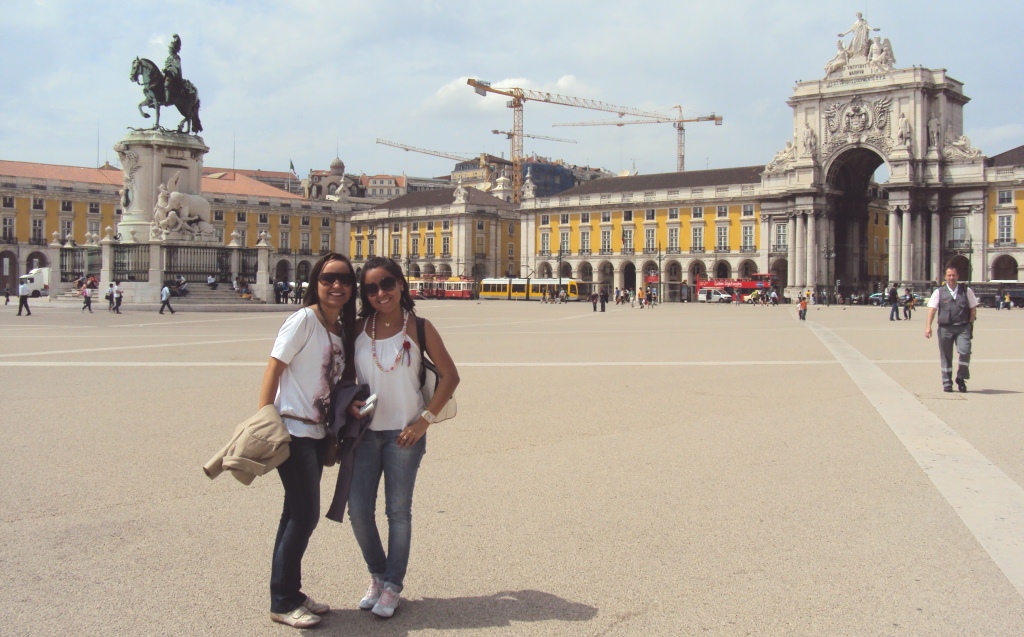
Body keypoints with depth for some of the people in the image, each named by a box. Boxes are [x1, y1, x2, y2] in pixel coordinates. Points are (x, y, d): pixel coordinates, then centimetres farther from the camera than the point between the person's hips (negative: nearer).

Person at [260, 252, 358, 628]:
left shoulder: (344, 330, 10)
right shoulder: (304, 320, -12)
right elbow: (273, 369, -14)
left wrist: (350, 404, -3)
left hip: (317, 433, 8)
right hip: (291, 430, -8)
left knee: (298, 513, 14)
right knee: (305, 514, -5)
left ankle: (290, 593, 25)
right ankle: (282, 602, 7)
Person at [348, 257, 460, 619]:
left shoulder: (418, 328, -6)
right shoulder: (357, 329, 2)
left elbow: (450, 376, -4)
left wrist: (425, 420, -8)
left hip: (404, 432, -3)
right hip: (364, 431, 3)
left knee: (398, 511, 5)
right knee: (358, 510, 3)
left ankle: (392, 587, 19)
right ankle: (377, 575, 26)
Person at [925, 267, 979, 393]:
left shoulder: (966, 291, 7)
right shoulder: (939, 292, 4)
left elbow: (973, 309, 11)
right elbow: (932, 309, -3)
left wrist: (970, 325, 3)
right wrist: (928, 326, -13)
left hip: (963, 327, 0)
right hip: (945, 327, 0)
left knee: (964, 352, -14)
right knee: (945, 356, 5)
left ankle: (961, 379, 4)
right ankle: (947, 383, 16)